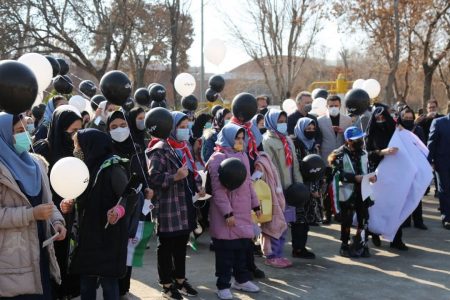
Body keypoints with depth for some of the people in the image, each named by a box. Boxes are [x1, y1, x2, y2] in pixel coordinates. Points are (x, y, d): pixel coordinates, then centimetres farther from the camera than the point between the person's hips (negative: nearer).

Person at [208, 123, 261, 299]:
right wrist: (227, 212, -20)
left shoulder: (243, 156, 12)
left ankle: (242, 280, 30)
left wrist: (255, 204, 16)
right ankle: (223, 285, 12)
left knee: (243, 247, 15)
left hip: (243, 212, 7)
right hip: (226, 214, -7)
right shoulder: (218, 158, -11)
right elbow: (218, 189, -16)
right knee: (226, 250, 1)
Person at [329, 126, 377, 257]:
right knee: (347, 220, 3)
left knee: (364, 219, 4)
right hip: (347, 192, -5)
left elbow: (367, 169, 20)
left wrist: (372, 176, -2)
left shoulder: (363, 153, 11)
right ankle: (345, 246, 16)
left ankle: (361, 245, 16)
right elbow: (337, 173, -15)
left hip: (362, 191, 5)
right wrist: (355, 178, -23)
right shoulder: (340, 154, -7)